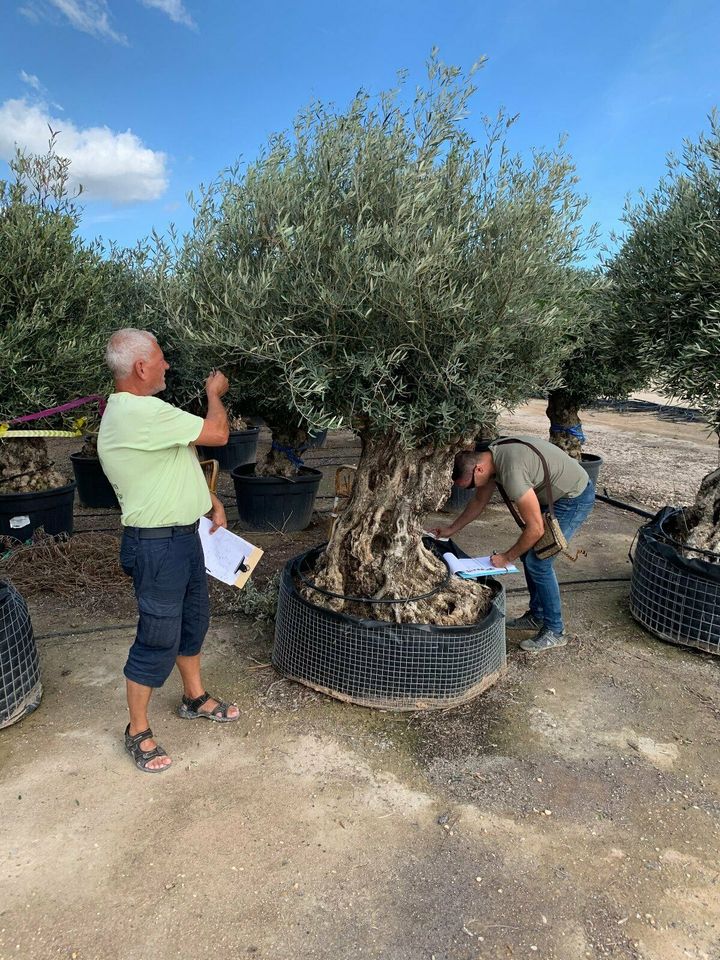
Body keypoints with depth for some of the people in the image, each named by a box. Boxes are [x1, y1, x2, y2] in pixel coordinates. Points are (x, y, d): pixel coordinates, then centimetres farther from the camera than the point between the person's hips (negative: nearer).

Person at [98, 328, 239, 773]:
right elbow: (217, 433, -21)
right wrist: (214, 393, -2)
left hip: (183, 535, 11)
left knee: (193, 619, 22)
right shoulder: (140, 412, -25)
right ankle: (138, 732, 23)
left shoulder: (137, 410, 10)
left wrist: (212, 500, 13)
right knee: (158, 640, 3)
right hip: (157, 545, -10)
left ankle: (196, 698, 42)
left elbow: (182, 461, 18)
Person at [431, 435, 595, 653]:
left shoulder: (511, 471, -34)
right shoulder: (490, 457, -5)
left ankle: (555, 631, 5)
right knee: (528, 552, 12)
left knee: (538, 562, -9)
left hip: (575, 498, -9)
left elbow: (536, 529, -28)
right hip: (556, 495, 9)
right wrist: (451, 529, 17)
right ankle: (537, 616, 27)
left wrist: (507, 557, -15)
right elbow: (479, 501, 13)